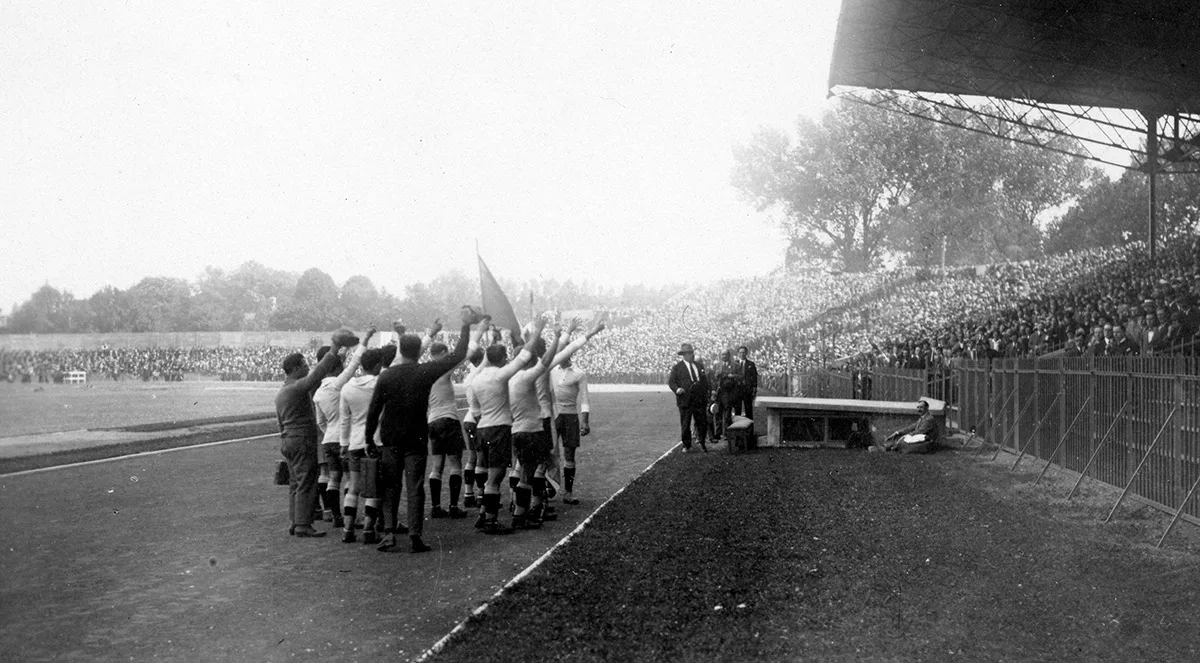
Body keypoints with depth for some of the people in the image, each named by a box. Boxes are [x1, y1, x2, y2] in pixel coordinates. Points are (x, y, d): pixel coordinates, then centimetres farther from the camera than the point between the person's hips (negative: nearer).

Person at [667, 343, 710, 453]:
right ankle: (686, 446, 17)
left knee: (702, 423, 5)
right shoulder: (677, 367, -1)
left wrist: (706, 397, 9)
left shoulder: (698, 366, 14)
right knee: (685, 425, 3)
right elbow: (671, 381, -4)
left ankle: (702, 442, 25)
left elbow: (705, 381, 18)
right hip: (685, 401, -4)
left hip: (700, 401, 4)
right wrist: (677, 389, -24)